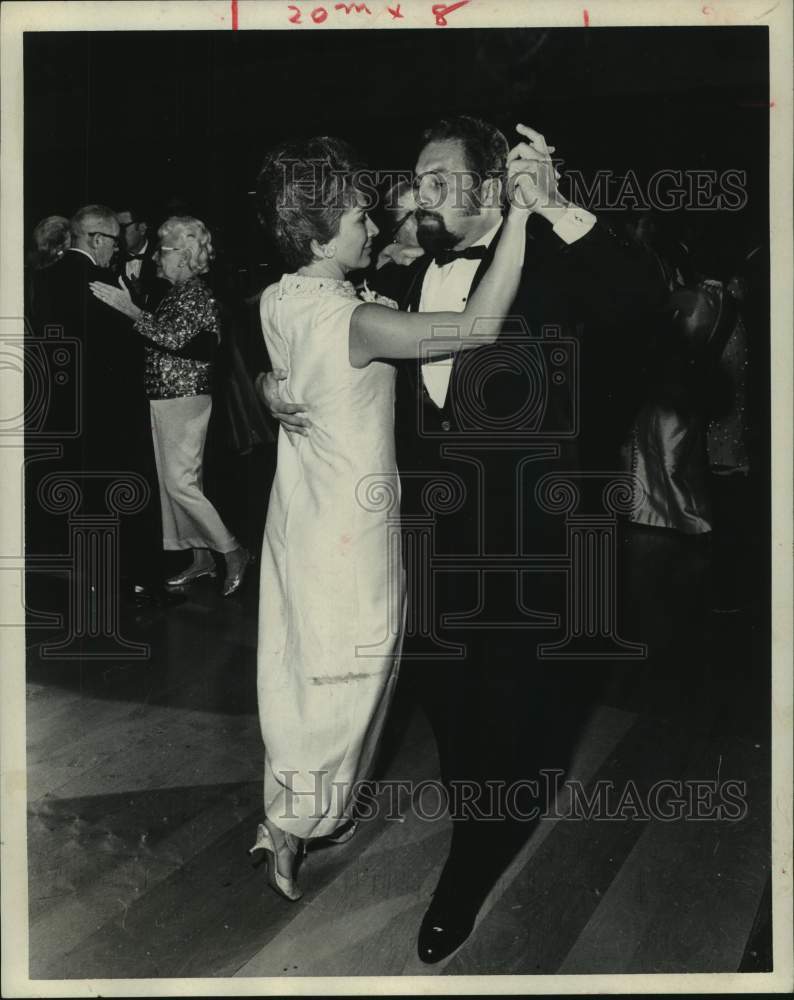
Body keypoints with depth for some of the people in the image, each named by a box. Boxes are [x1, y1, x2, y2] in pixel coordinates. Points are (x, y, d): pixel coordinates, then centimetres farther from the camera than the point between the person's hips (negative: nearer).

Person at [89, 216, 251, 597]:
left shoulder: (198, 296, -13)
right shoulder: (174, 295, 14)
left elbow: (174, 337, -28)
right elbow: (161, 341, 11)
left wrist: (130, 309, -24)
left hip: (185, 400, -9)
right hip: (162, 399, 9)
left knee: (180, 483, -8)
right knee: (173, 482, 11)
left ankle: (233, 551, 3)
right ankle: (201, 558, 20)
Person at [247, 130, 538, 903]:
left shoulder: (277, 302, -3)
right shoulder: (353, 323, -29)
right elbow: (481, 325, -36)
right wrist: (519, 210, -30)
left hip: (298, 515, 8)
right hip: (352, 529, -8)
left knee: (298, 666, 22)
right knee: (343, 680, 11)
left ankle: (290, 808, 42)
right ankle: (291, 826, 27)